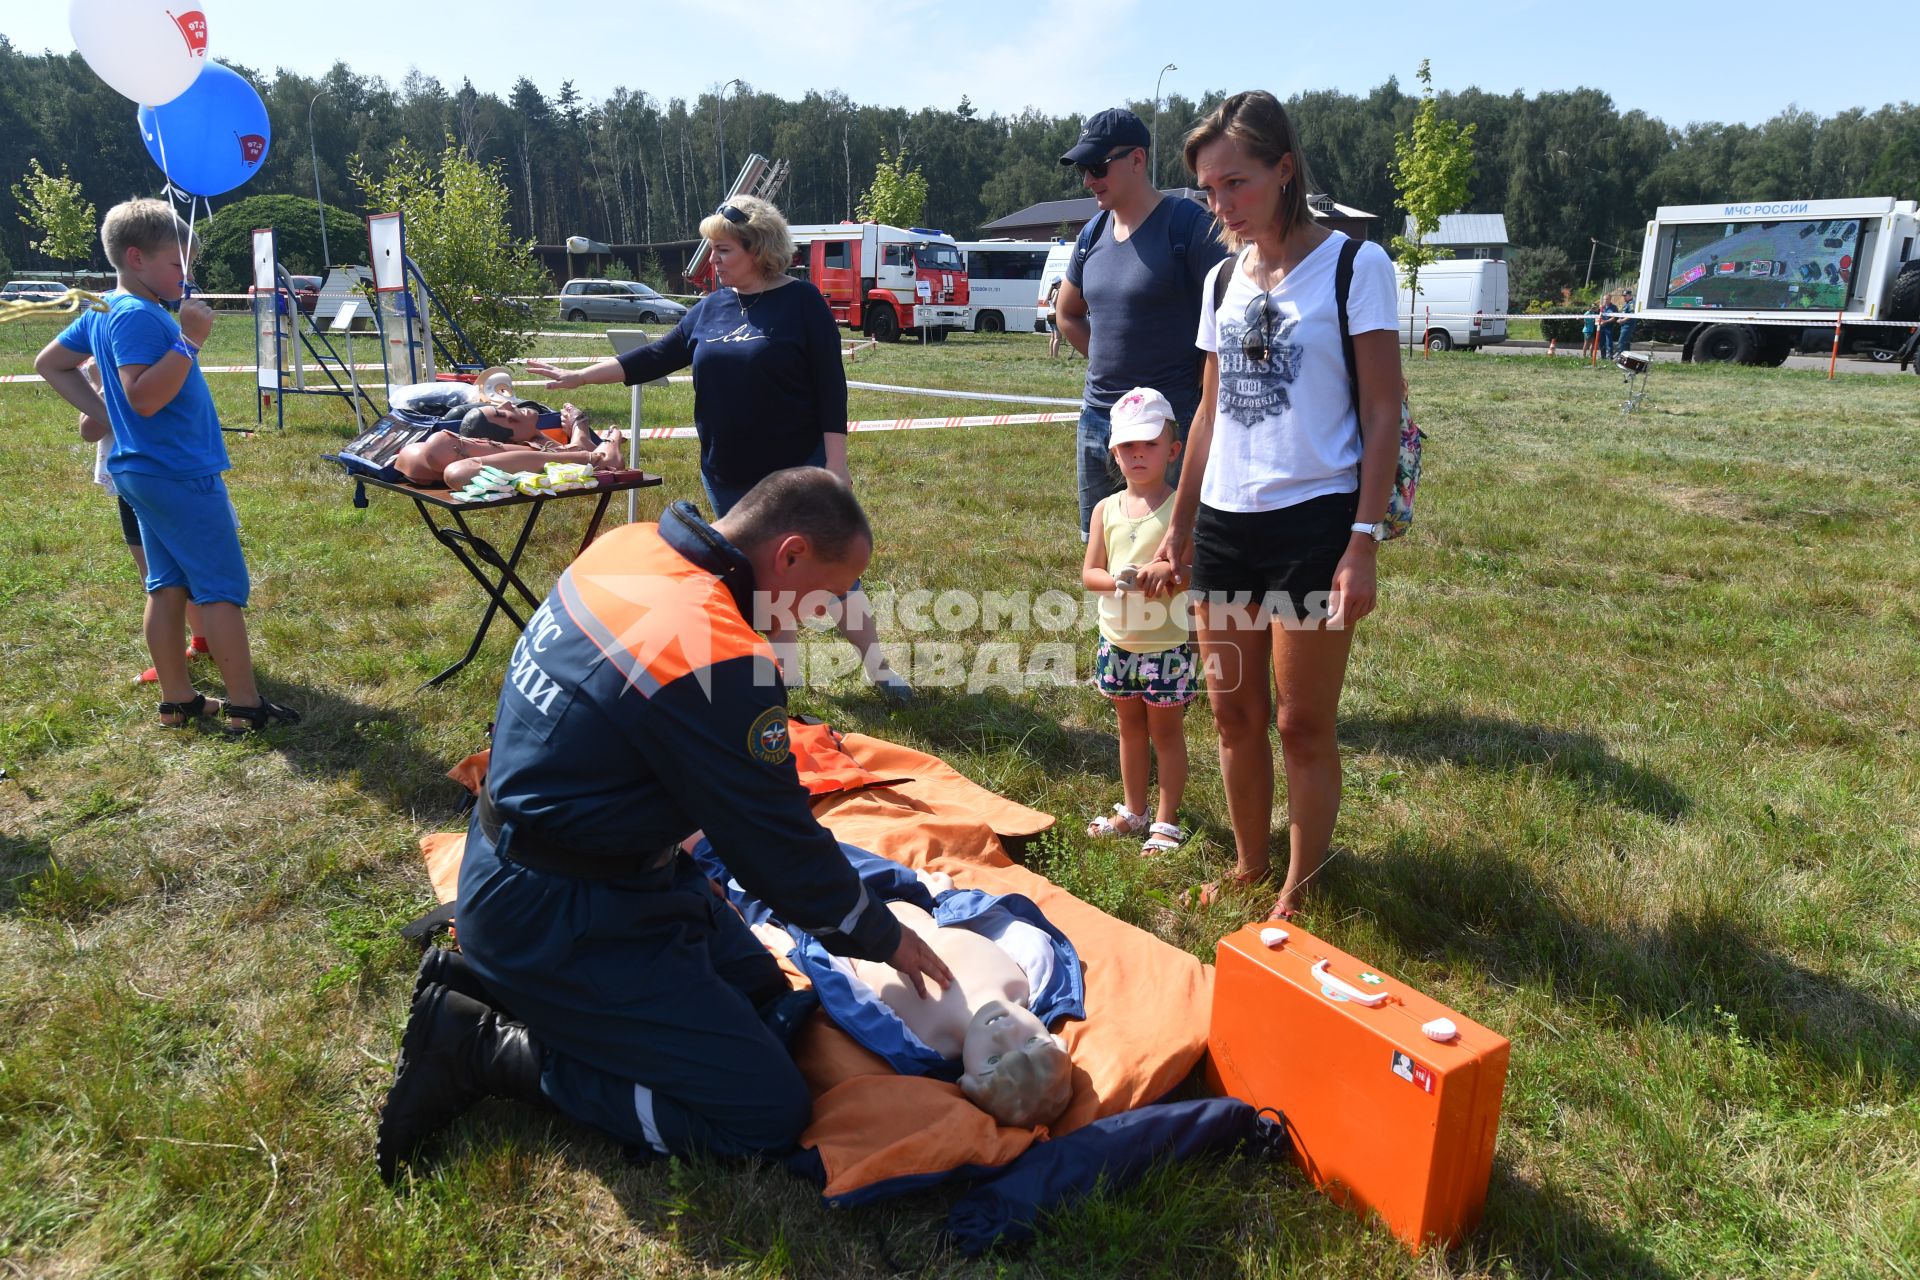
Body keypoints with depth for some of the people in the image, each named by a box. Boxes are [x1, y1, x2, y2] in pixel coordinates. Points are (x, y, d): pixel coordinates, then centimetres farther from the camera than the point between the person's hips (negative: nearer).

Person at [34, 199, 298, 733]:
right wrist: (189, 339, -26)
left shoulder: (103, 312, 12)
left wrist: (102, 412, 16)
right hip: (180, 474, -10)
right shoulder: (139, 316, -18)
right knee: (223, 588, -5)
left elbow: (50, 363, 22)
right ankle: (244, 707, -1)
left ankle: (177, 699, 19)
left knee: (169, 585, 13)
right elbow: (144, 397, -28)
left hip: (148, 471, 10)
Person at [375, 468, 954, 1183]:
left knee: (760, 993, 15)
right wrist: (883, 939, 1)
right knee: (769, 1114, -5)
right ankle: (481, 1047, -2)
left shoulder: (626, 548, -2)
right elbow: (780, 848, -17)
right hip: (555, 919, -9)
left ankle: (495, 980, 14)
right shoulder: (716, 661, -29)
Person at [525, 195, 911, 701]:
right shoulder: (710, 308, 8)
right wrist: (579, 376, 6)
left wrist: (835, 464, -14)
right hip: (728, 478, 6)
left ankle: (878, 667, 9)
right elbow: (656, 357, 10)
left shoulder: (801, 301, -7)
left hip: (798, 470, -5)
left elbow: (831, 386, -10)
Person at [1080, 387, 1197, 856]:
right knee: (1131, 727, 18)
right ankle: (1132, 811, 33)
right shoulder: (1106, 509, 2)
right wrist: (1119, 580, -19)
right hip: (1117, 640, 5)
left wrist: (1168, 570, -32)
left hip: (1168, 644, -4)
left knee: (1166, 730, 6)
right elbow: (1088, 573, 1)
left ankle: (1166, 822, 19)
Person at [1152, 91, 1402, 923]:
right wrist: (1180, 526, 16)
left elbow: (1383, 414, -8)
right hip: (1226, 521, 6)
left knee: (1301, 723, 2)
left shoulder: (1354, 265, -5)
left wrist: (1364, 542, -14)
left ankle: (1296, 897, 19)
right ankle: (1247, 867, 31)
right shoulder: (1223, 278, 11)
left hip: (1313, 522, -6)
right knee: (1234, 713, 13)